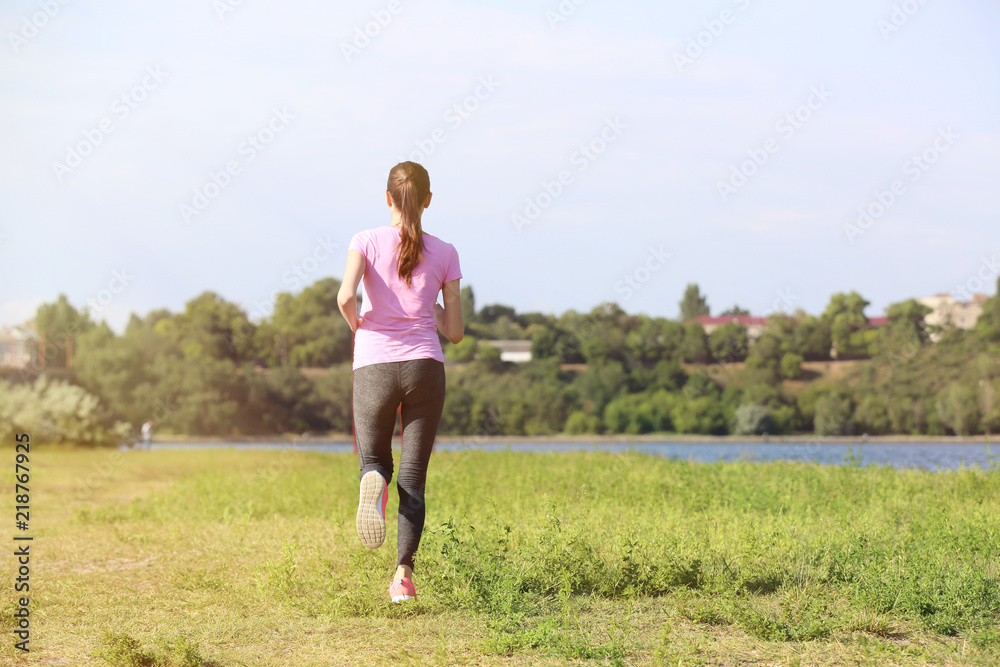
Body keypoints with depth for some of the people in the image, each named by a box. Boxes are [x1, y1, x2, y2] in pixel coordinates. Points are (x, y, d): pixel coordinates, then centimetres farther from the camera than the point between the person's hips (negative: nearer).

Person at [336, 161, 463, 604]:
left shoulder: (366, 241, 2)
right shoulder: (444, 254, 6)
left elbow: (346, 296, -15)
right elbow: (454, 331, 7)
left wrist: (358, 328, 5)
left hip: (373, 367, 0)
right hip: (424, 367, 1)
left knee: (374, 459, 18)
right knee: (413, 478, 5)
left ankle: (374, 483, -20)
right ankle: (403, 574, -11)